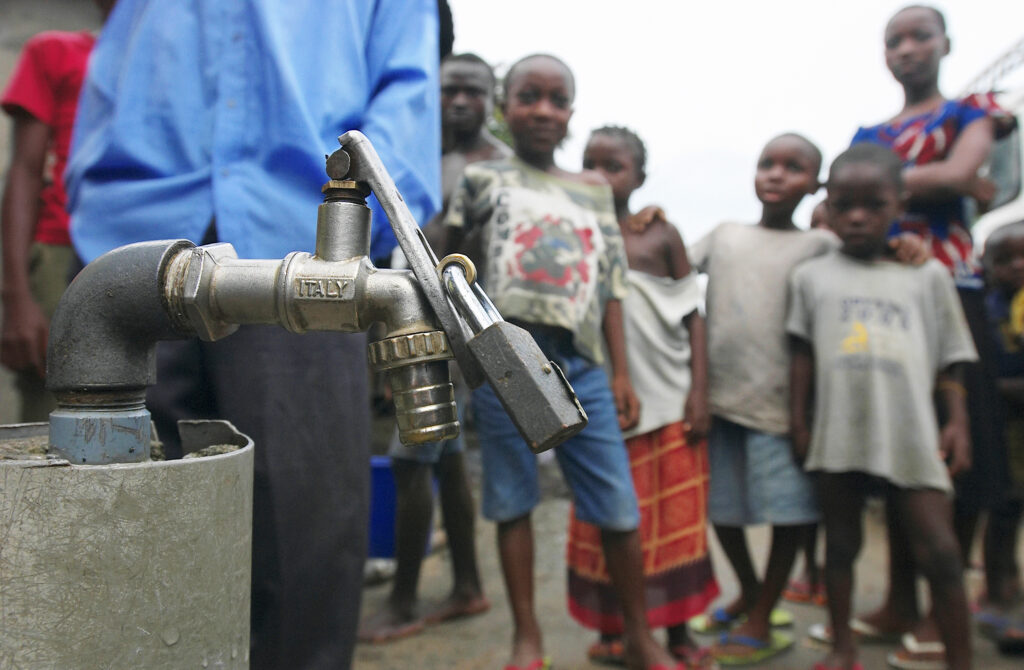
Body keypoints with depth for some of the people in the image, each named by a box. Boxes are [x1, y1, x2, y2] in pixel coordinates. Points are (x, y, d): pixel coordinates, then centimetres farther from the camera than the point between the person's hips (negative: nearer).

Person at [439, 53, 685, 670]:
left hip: (581, 365, 2)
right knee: (513, 502, 6)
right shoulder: (484, 179, 10)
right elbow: (451, 260, 12)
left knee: (620, 506, 2)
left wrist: (622, 374, 9)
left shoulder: (594, 190, 17)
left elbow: (610, 287, 14)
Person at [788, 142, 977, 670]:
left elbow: (949, 362, 10)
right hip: (836, 437, 1)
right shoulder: (812, 276, 7)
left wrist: (957, 422, 3)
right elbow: (802, 355, 8)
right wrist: (798, 421, 5)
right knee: (840, 546, 12)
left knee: (940, 554, -1)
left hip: (911, 438, -1)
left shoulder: (928, 275, 7)